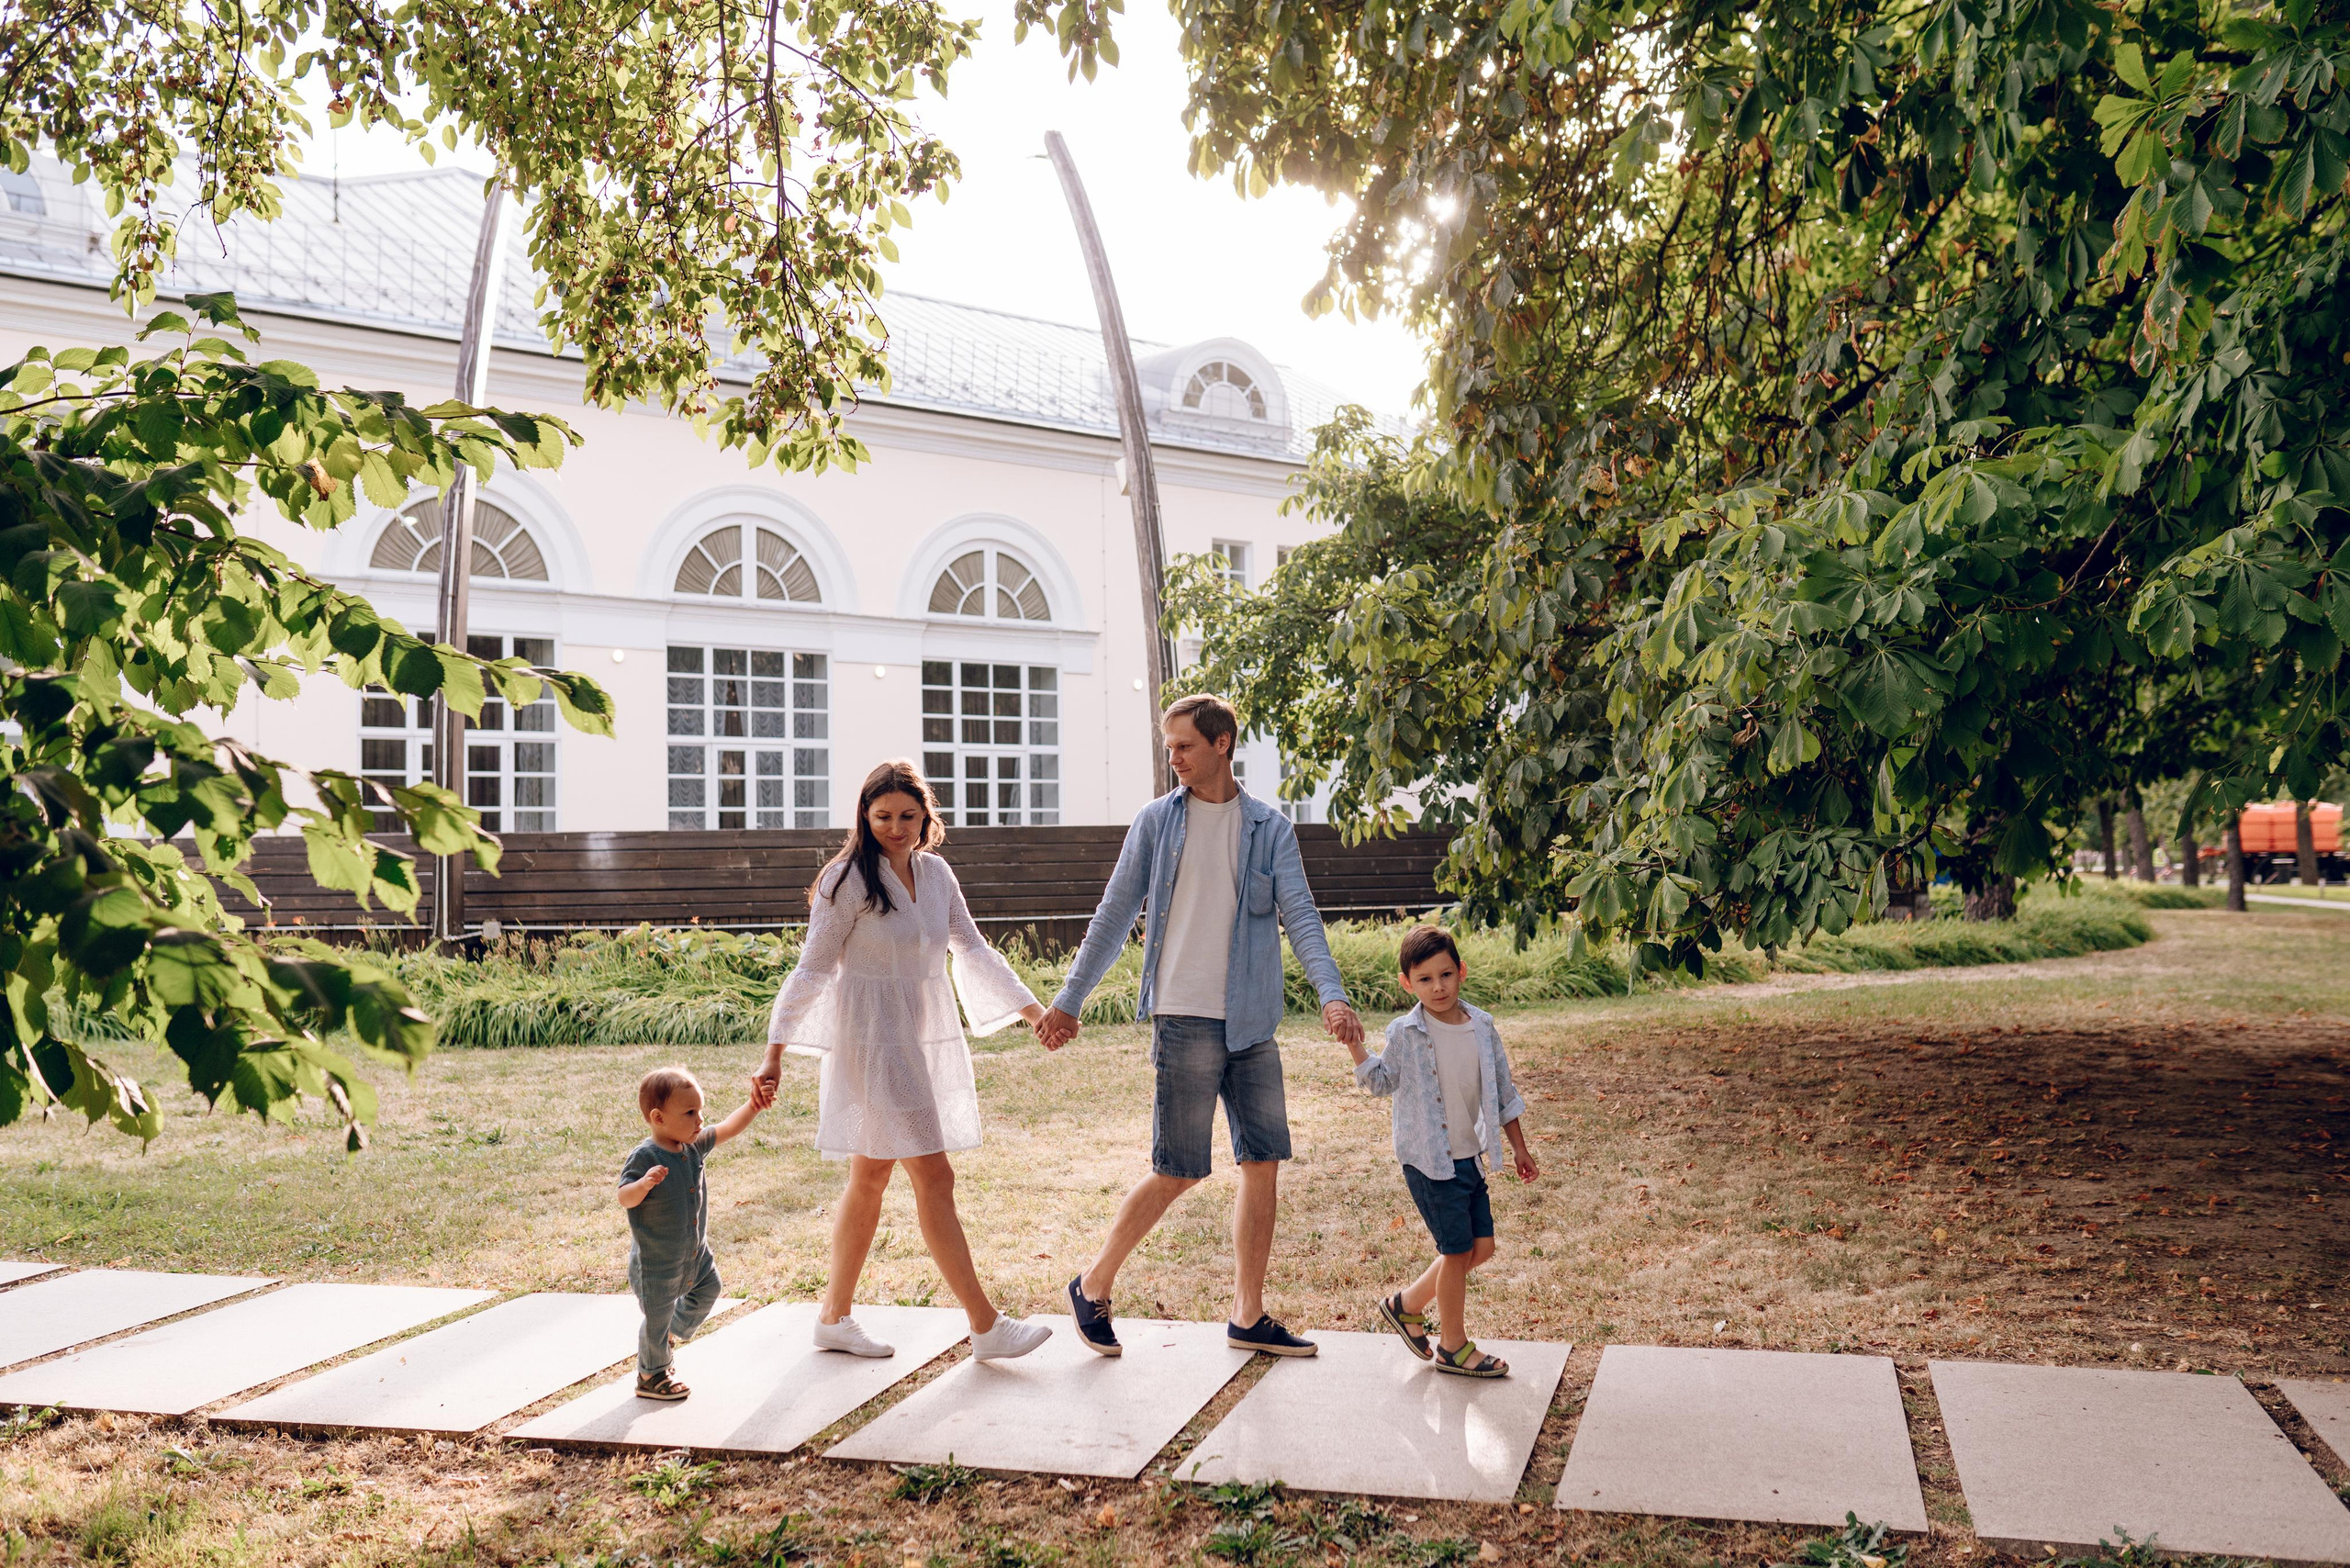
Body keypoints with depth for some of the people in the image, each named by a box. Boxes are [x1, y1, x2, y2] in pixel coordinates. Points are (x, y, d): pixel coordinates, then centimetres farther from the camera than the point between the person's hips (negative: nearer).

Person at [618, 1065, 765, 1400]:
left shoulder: (694, 1146, -4)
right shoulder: (643, 1157, -25)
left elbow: (727, 1129, 5)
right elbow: (624, 1199, -25)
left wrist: (751, 1107, -9)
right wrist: (644, 1184, -44)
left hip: (694, 1252, 8)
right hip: (656, 1260, -8)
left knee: (709, 1289, 24)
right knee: (658, 1316, 6)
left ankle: (671, 1335, 44)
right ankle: (651, 1376, 27)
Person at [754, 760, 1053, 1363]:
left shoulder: (935, 873, 7)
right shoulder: (849, 878, -11)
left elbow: (973, 950, 13)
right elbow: (812, 967, -11)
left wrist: (1034, 1010, 7)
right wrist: (775, 1054, -13)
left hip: (925, 1037, 7)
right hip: (874, 1037, -7)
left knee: (871, 1177, 14)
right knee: (934, 1179, -6)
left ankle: (834, 1315, 25)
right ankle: (986, 1326, -1)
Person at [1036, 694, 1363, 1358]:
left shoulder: (1270, 828, 6)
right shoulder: (1157, 821, 3)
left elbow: (1300, 915, -2)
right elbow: (1114, 915, 7)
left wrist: (1331, 994, -18)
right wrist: (1070, 999, 8)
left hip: (1253, 1023, 3)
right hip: (1184, 1019, -3)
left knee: (1264, 1164, 4)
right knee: (1178, 1173, -2)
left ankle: (1249, 1316, 17)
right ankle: (1093, 1287, 16)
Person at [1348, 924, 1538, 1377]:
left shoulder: (1482, 1026, 1)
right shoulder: (1405, 1034, -10)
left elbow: (1502, 1090, 10)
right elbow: (1383, 1082, 3)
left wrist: (1518, 1146, 14)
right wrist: (1355, 1046, -12)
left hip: (1470, 1156, 6)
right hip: (1428, 1160, -6)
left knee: (1482, 1247, 10)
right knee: (1458, 1250, -1)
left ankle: (1407, 1304, 27)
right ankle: (1453, 1347, 17)